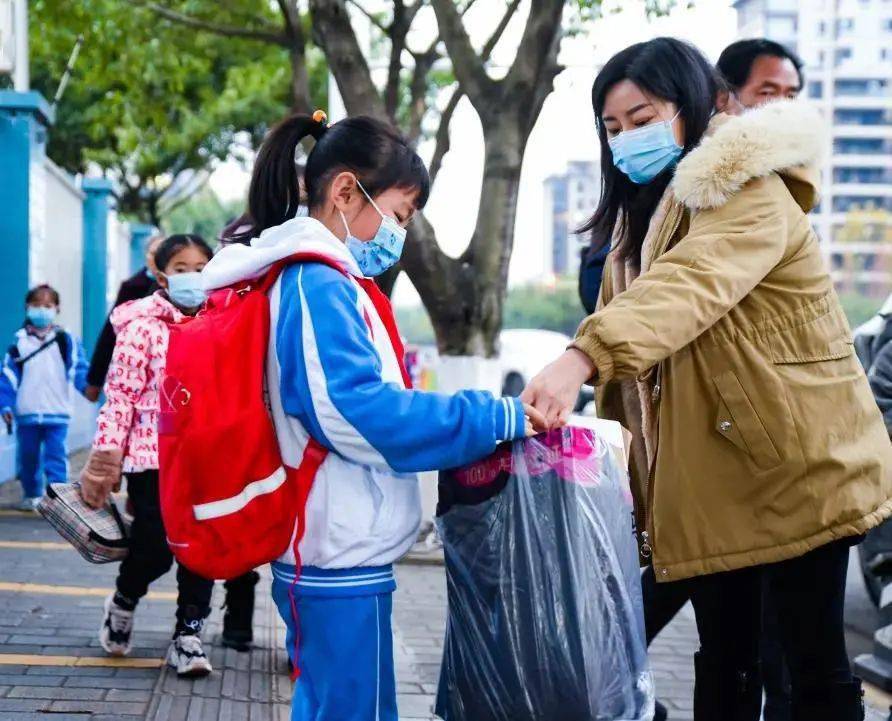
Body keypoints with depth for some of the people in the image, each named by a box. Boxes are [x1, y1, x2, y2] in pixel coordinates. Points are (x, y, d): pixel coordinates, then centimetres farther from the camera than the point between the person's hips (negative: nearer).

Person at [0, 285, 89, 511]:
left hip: (57, 413, -2)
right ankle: (31, 494, 29)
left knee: (56, 455, -8)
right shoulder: (19, 342, 3)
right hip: (27, 414, 2)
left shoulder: (66, 341, 1)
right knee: (28, 456, 13)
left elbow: (79, 370, -3)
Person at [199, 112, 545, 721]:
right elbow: (363, 414, -25)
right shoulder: (318, 287, -16)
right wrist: (502, 419, -23)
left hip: (325, 557, 11)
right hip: (342, 562, -11)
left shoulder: (311, 282, 16)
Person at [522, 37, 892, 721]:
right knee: (723, 666, 11)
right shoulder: (645, 211, 16)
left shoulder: (746, 190, -13)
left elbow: (688, 286, -32)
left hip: (794, 467, -8)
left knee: (815, 660, -1)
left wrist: (582, 358, -47)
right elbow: (634, 331, 11)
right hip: (706, 480, 8)